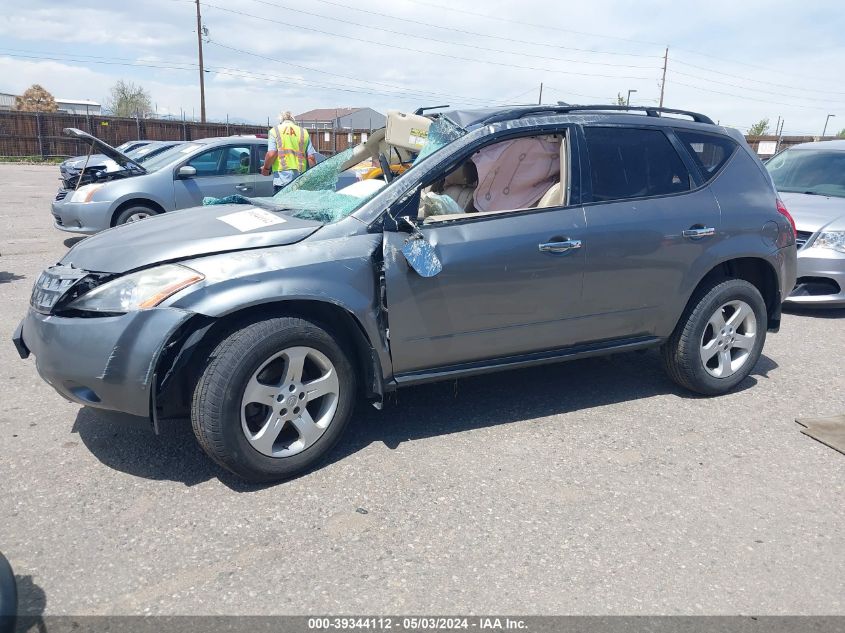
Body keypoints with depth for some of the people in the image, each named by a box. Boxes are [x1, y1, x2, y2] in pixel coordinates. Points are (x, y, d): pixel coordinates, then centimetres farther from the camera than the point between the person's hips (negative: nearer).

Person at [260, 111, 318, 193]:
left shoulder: (274, 131, 7)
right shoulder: (304, 132, 15)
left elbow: (271, 154, -7)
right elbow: (311, 158, 6)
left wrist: (266, 168, 9)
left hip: (282, 179, -3)